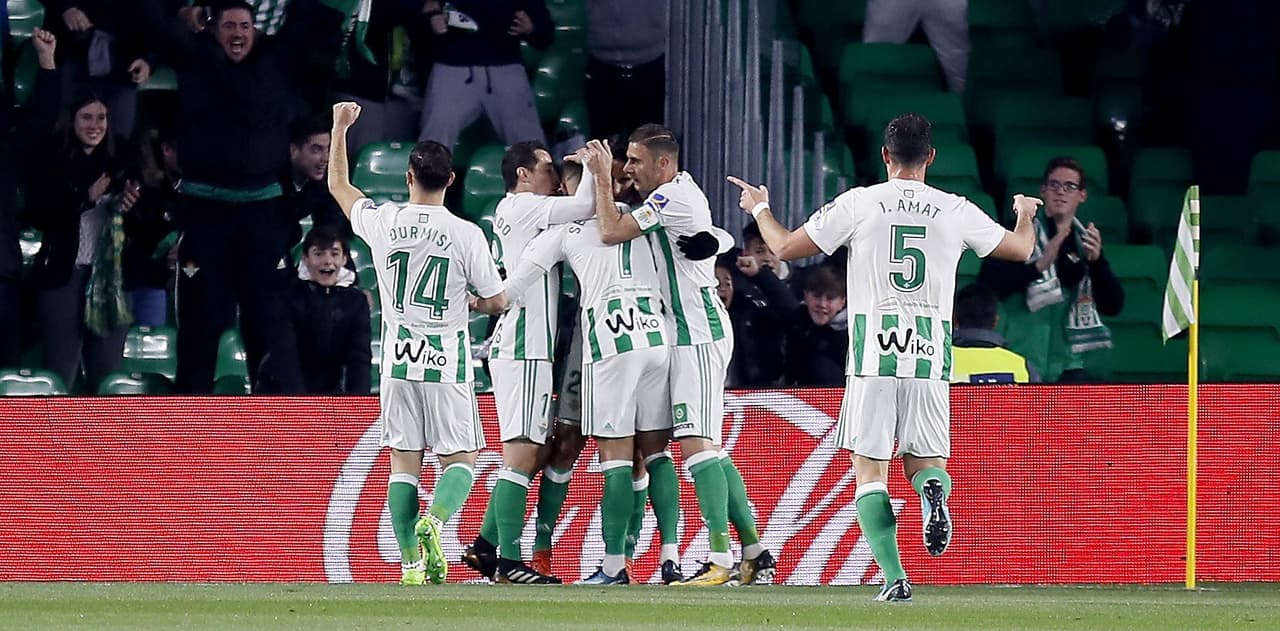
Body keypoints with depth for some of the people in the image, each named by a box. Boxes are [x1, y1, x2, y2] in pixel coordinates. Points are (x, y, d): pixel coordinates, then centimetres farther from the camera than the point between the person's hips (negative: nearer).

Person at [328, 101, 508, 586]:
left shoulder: (383, 222, -4)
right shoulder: (466, 235, -10)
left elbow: (338, 186, 16)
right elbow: (498, 301, -3)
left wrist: (340, 127, 27)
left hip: (398, 358, 2)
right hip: (447, 361, -2)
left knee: (404, 461, 7)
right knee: (460, 460, 5)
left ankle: (411, 563, 2)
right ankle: (435, 519, -24)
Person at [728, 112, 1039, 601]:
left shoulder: (858, 204, 0)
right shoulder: (957, 211, 7)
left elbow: (785, 248, 6)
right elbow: (1021, 249, 21)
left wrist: (760, 208, 26)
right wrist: (1025, 214, 44)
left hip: (874, 352, -2)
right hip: (930, 352, 2)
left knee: (869, 468, 3)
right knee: (923, 461, 12)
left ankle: (894, 578, -11)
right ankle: (933, 490, -26)